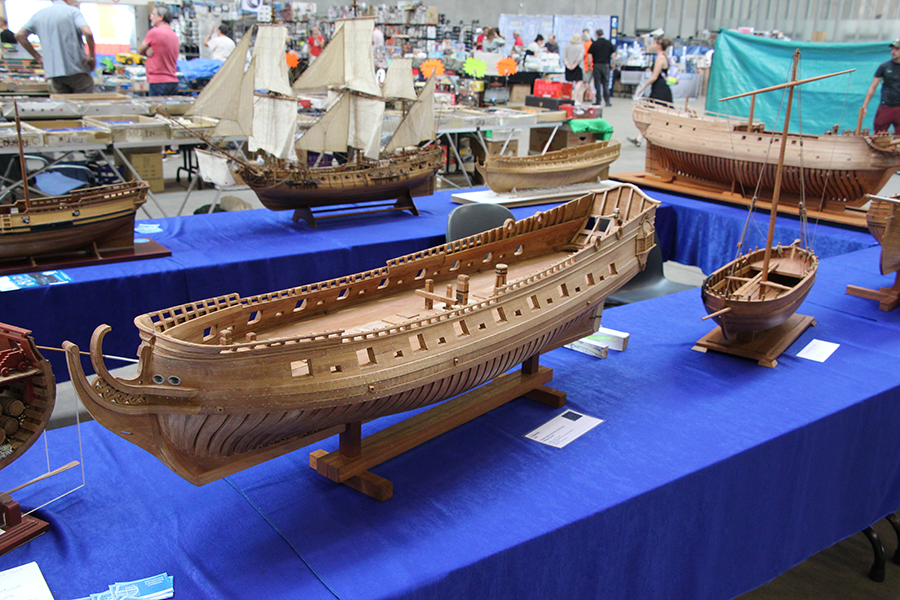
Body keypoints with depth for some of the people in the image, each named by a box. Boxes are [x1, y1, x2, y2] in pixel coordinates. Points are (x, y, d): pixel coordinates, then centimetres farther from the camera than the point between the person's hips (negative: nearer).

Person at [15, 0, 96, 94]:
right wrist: (92, 56, -12)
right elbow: (87, 33, -22)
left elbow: (19, 35, 14)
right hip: (76, 70, -5)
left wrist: (37, 57, 15)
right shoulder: (73, 12, -4)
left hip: (53, 72, 5)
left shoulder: (39, 14, 14)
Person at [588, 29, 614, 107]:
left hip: (597, 65, -1)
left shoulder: (594, 43, -2)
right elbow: (613, 54, 0)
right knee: (606, 84, 6)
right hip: (605, 65, 1)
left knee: (597, 83, 3)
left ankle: (598, 100, 4)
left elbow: (590, 55, -6)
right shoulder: (609, 43, 3)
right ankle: (607, 101, 2)